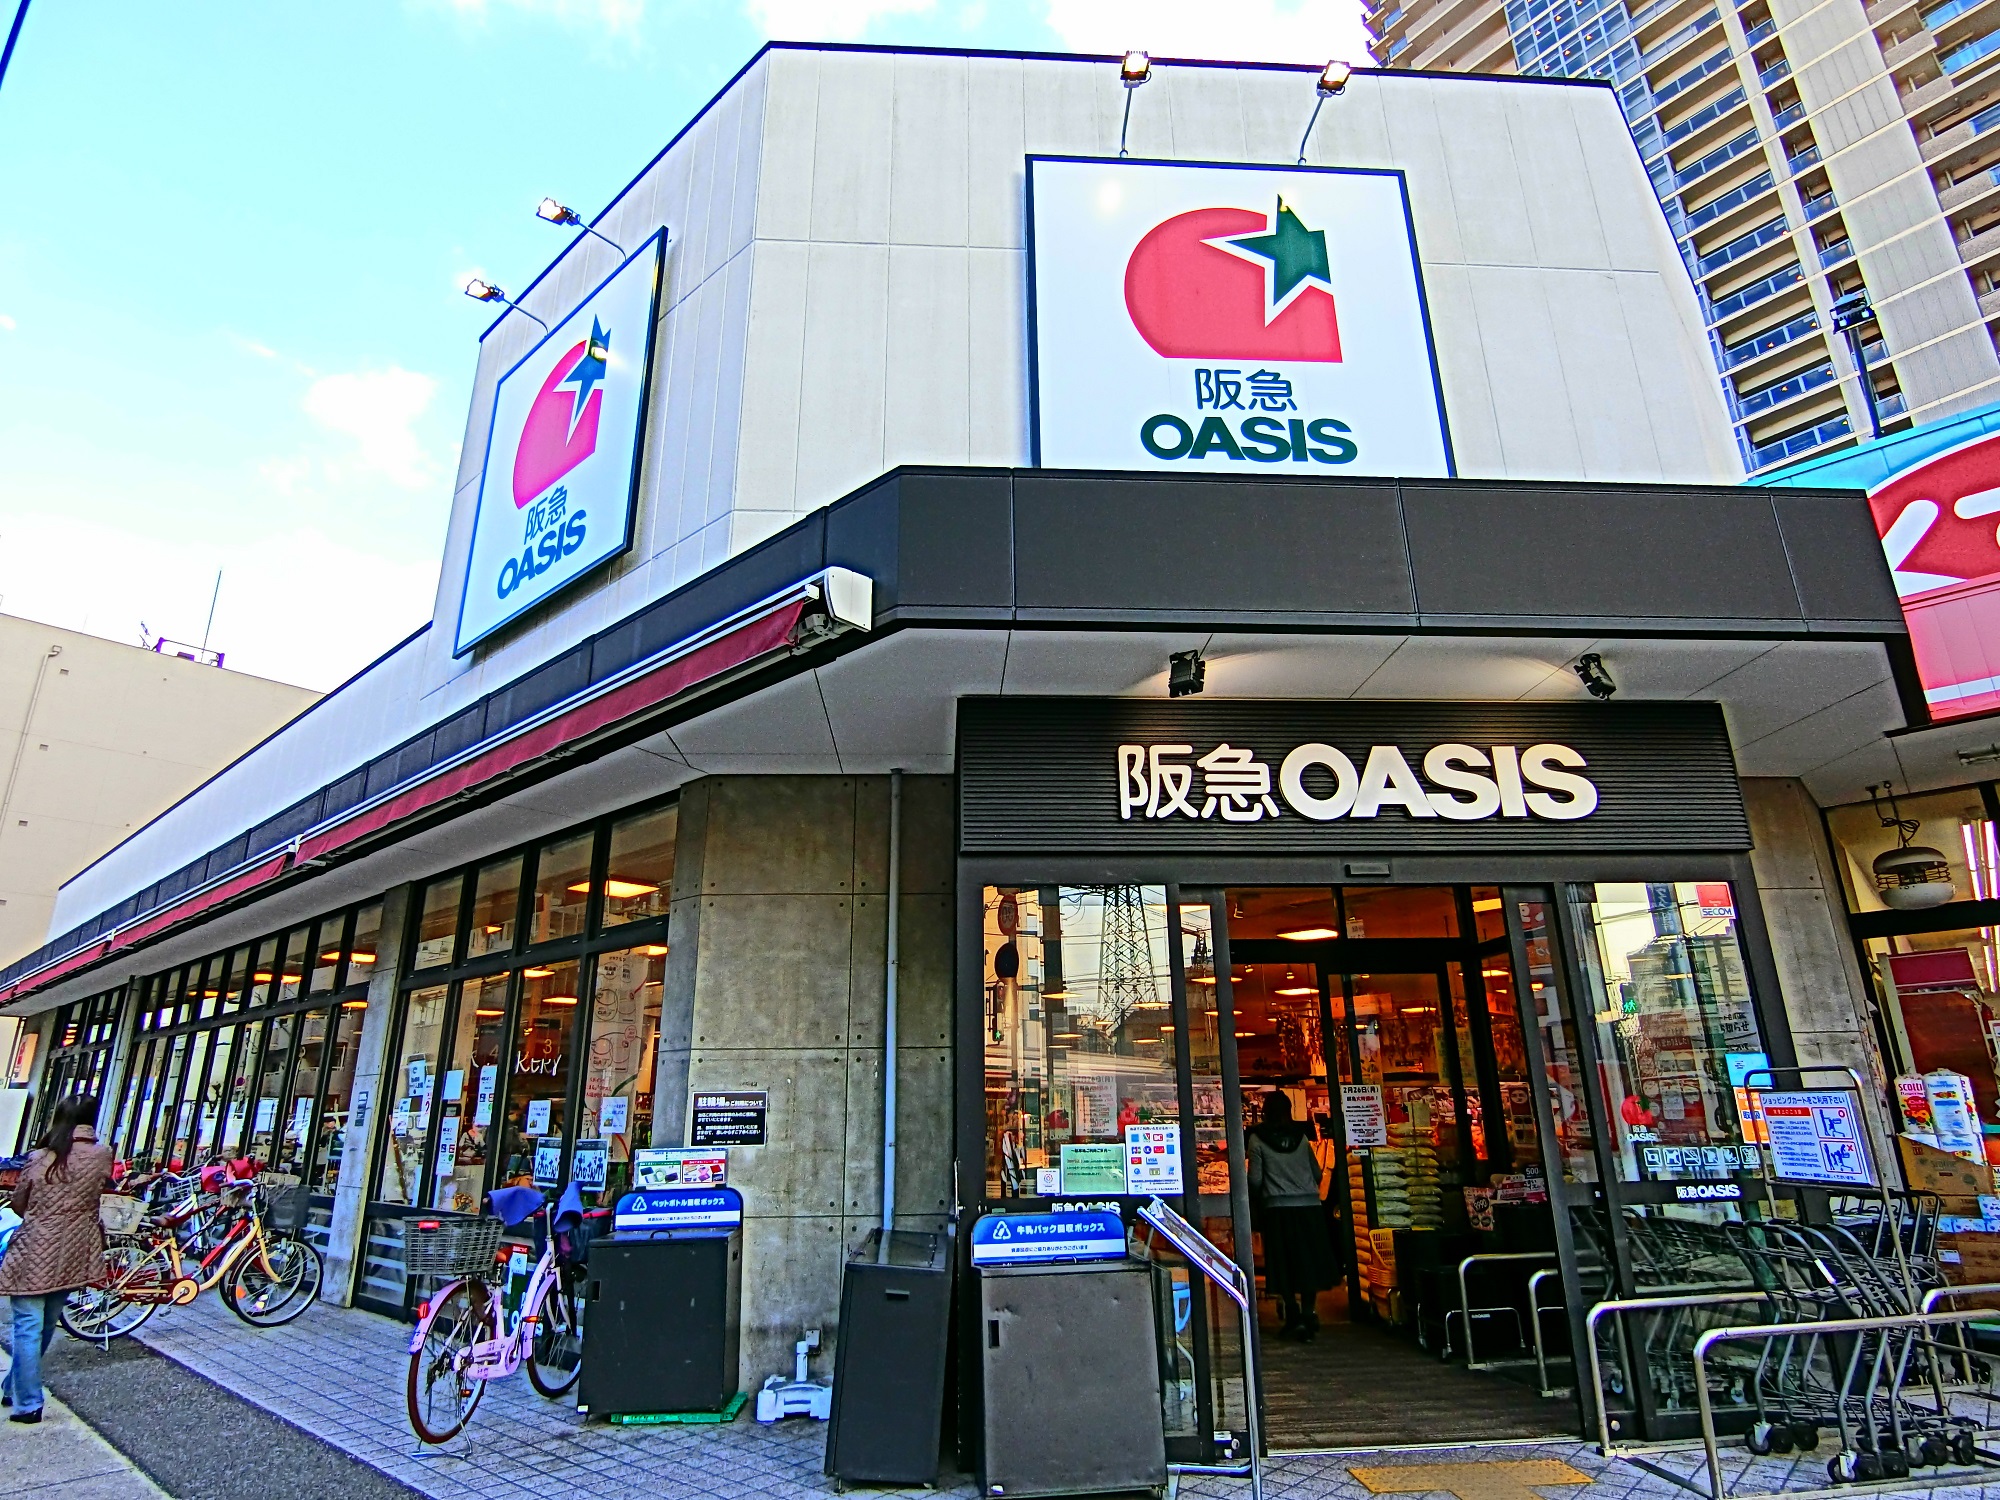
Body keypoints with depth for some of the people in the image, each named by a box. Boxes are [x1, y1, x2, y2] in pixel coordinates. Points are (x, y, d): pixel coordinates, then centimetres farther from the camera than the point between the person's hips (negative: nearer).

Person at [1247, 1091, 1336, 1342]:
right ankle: (1309, 1315, 10)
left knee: (1284, 1265, 6)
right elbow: (1317, 1172, 9)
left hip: (1278, 1209, -3)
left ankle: (1294, 1317, 5)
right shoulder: (1301, 1136, 4)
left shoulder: (1258, 1139, -5)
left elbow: (1255, 1179, -5)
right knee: (1309, 1262, 11)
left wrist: (1259, 1199, 14)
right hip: (1309, 1206, 3)